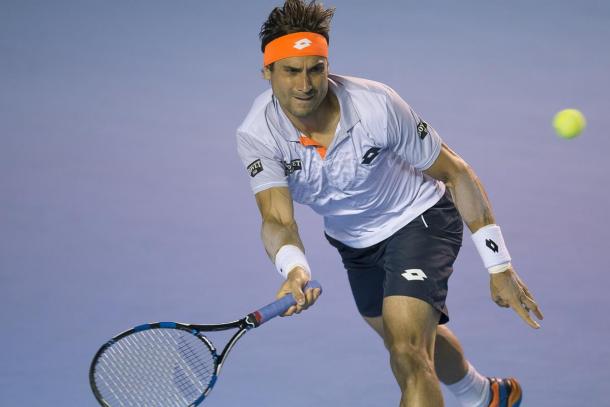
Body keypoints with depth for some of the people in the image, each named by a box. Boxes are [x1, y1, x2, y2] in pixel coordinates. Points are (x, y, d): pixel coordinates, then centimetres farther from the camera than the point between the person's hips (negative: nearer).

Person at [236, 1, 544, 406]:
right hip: (353, 241, 5)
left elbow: (455, 172, -19)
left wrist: (499, 266, -18)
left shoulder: (377, 105, -31)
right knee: (418, 341, 27)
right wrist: (294, 270, -59)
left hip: (420, 219, -5)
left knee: (408, 355, -23)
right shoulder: (257, 135, -26)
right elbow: (278, 219, -34)